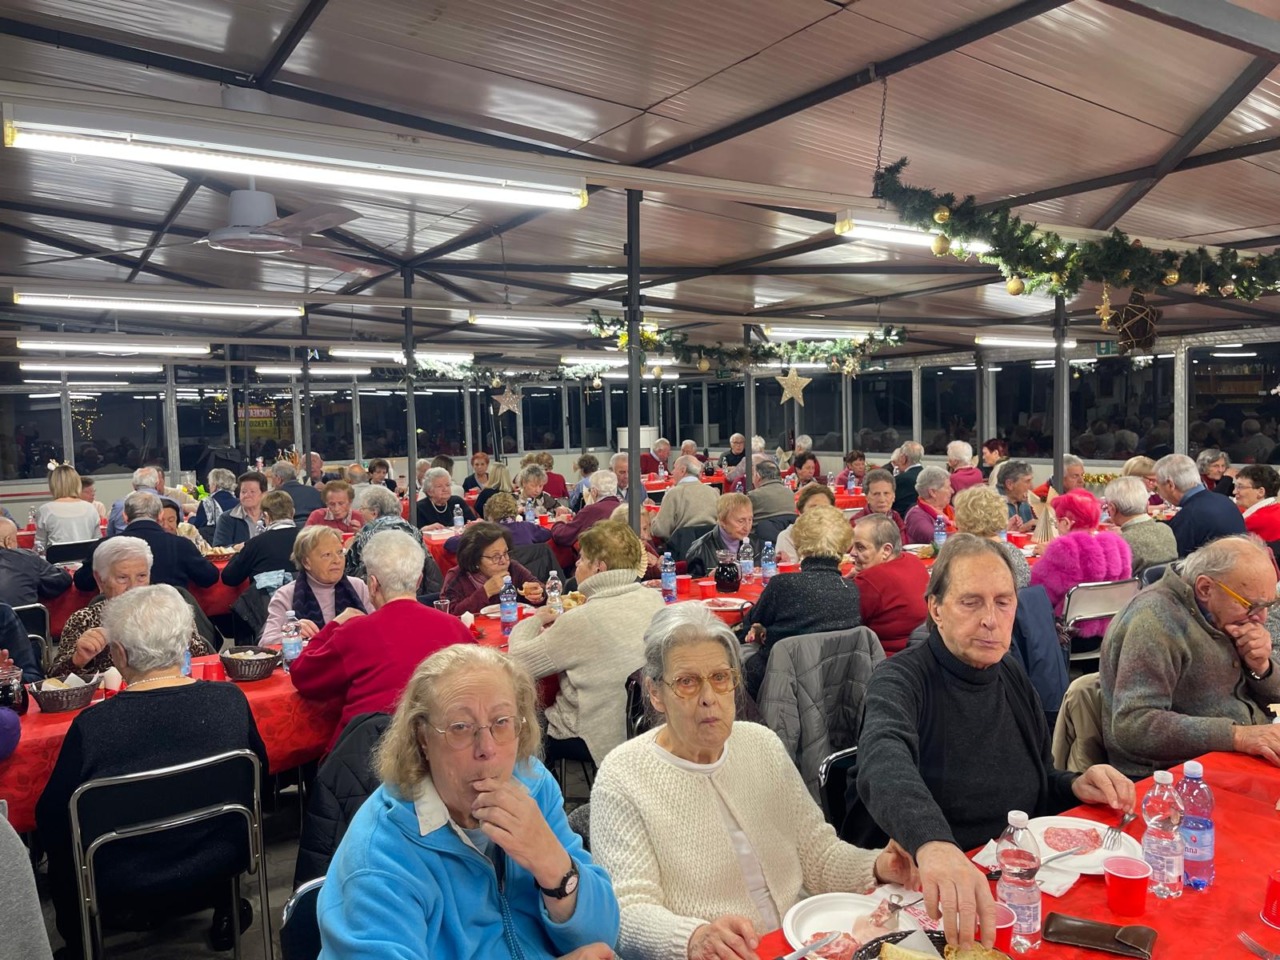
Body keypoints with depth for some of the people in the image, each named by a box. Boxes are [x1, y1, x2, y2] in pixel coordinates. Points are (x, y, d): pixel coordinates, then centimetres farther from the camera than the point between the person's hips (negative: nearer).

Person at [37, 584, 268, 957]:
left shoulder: (92, 725, -24)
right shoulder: (230, 699, -17)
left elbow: (50, 816, -9)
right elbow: (258, 770, 1)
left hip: (126, 889, -2)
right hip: (222, 866, 2)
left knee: (58, 830, 25)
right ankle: (224, 913, 37)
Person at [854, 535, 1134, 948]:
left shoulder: (1012, 675, 6)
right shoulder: (902, 679, -16)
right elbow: (884, 761, -38)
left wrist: (1074, 787, -2)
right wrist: (933, 843, -56)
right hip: (926, 893, -6)